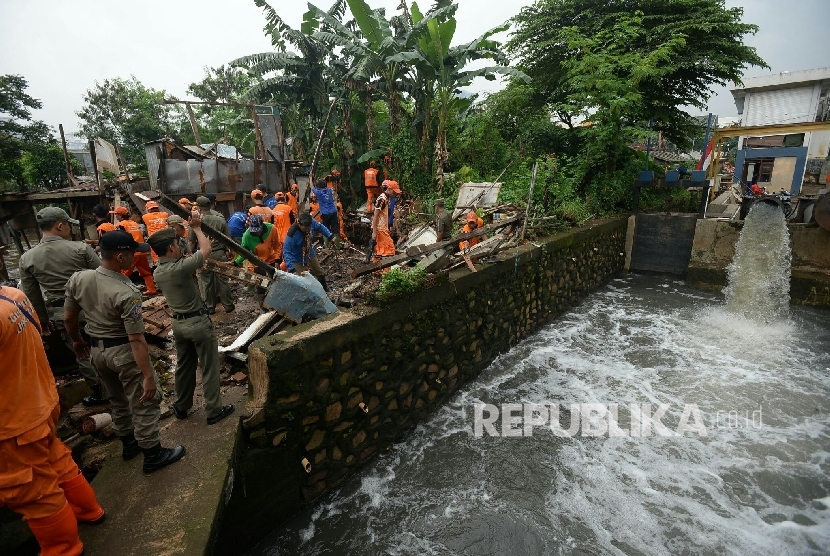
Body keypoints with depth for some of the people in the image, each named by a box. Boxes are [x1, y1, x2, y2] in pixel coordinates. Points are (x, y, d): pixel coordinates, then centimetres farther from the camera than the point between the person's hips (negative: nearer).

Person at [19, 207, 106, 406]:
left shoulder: (27, 259, -2)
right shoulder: (80, 248, -12)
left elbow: (32, 295, 5)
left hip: (61, 314, 2)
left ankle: (100, 393, 25)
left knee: (83, 354, 13)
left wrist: (43, 319, 17)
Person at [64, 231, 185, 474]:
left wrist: (76, 341, 25)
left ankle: (128, 444, 44)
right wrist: (148, 376, -22)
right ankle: (153, 456, 21)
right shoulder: (127, 293, -29)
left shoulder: (77, 279, -8)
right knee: (144, 403, 8)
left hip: (96, 350, 8)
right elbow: (136, 340, -27)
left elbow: (68, 318, 6)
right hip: (124, 352, -7)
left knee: (118, 401, 25)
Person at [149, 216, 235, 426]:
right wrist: (197, 228, -2)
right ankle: (214, 411, 14)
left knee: (184, 366, 21)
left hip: (178, 323, 8)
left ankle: (181, 407, 35)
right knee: (209, 368, 5)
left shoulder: (158, 272, 1)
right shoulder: (180, 268, -24)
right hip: (198, 322, -8)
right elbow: (206, 249, -16)